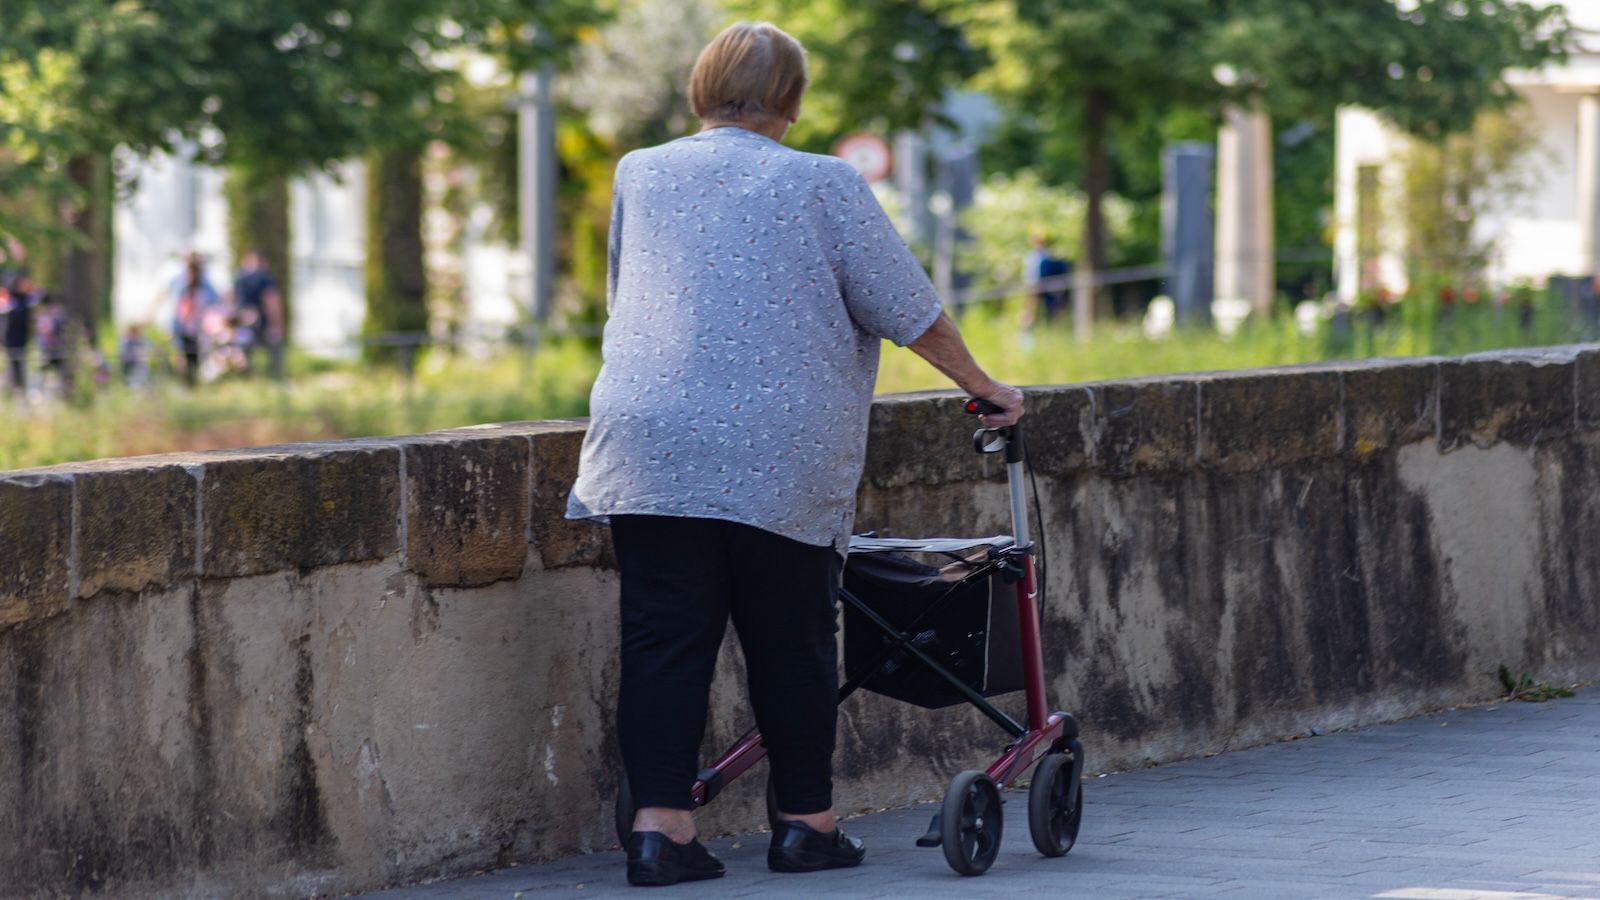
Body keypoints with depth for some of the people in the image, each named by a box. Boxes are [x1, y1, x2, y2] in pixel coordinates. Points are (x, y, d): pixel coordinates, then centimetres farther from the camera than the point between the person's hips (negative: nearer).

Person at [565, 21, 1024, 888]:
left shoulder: (638, 175, 14)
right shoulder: (821, 184, 2)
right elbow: (910, 310, 4)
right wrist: (983, 387, 16)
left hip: (647, 445, 3)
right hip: (782, 452, -3)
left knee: (662, 639, 2)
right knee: (791, 641, 7)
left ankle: (658, 824, -5)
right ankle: (806, 824, 13)